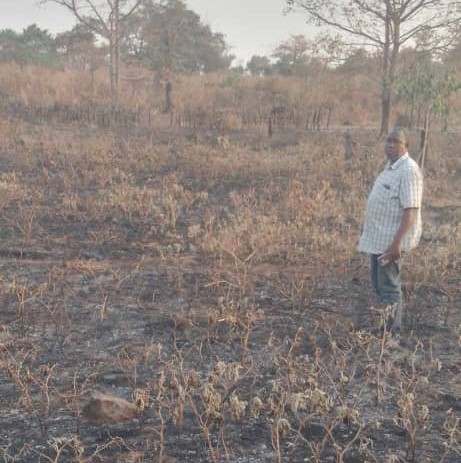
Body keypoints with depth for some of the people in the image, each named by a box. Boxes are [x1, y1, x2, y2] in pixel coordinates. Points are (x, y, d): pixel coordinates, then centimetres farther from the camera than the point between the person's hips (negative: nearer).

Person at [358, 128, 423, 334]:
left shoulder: (408, 170, -17)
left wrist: (397, 242, -28)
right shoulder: (390, 166, 13)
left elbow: (410, 210, -23)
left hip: (392, 239, -10)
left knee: (388, 285, -4)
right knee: (378, 283, 16)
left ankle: (392, 332, 5)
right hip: (379, 236, 10)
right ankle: (383, 327, 27)